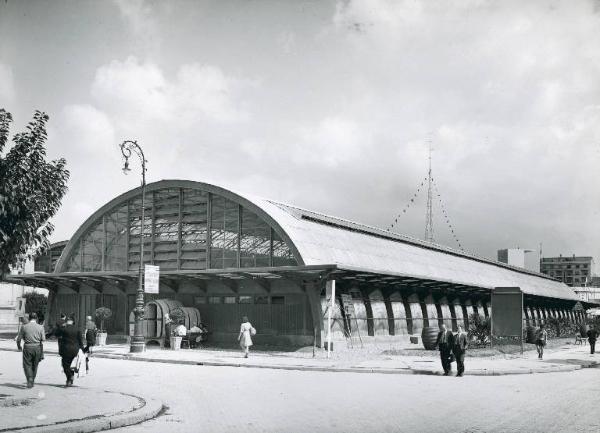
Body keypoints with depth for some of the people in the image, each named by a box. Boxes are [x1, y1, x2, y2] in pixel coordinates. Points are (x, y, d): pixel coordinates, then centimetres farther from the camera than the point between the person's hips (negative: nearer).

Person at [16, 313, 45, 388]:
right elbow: (43, 339, -6)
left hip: (27, 347, -2)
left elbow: (18, 339, 0)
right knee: (35, 365, 16)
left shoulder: (24, 327, -3)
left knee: (27, 365, 6)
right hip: (37, 348, 2)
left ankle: (30, 380, -13)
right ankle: (32, 381, 22)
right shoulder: (40, 327, -2)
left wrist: (19, 346, 18)